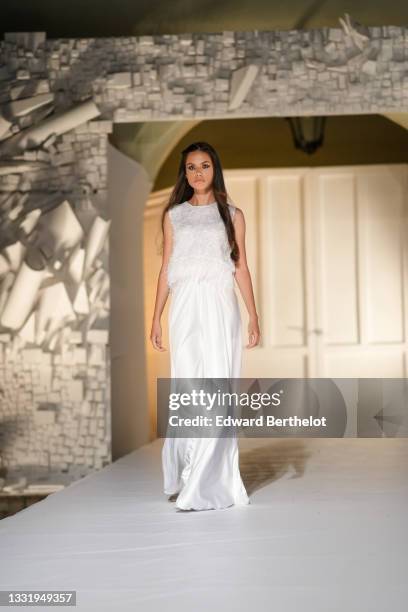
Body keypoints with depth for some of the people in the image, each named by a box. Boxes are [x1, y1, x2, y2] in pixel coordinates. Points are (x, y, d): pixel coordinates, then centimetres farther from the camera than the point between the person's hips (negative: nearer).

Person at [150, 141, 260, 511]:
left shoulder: (232, 215, 9)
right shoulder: (174, 215, 12)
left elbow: (241, 267, 8)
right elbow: (166, 268, 12)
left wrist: (254, 316, 0)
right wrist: (156, 317, 6)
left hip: (220, 306, -1)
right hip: (185, 307, 1)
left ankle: (210, 484, -2)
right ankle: (183, 477, 10)